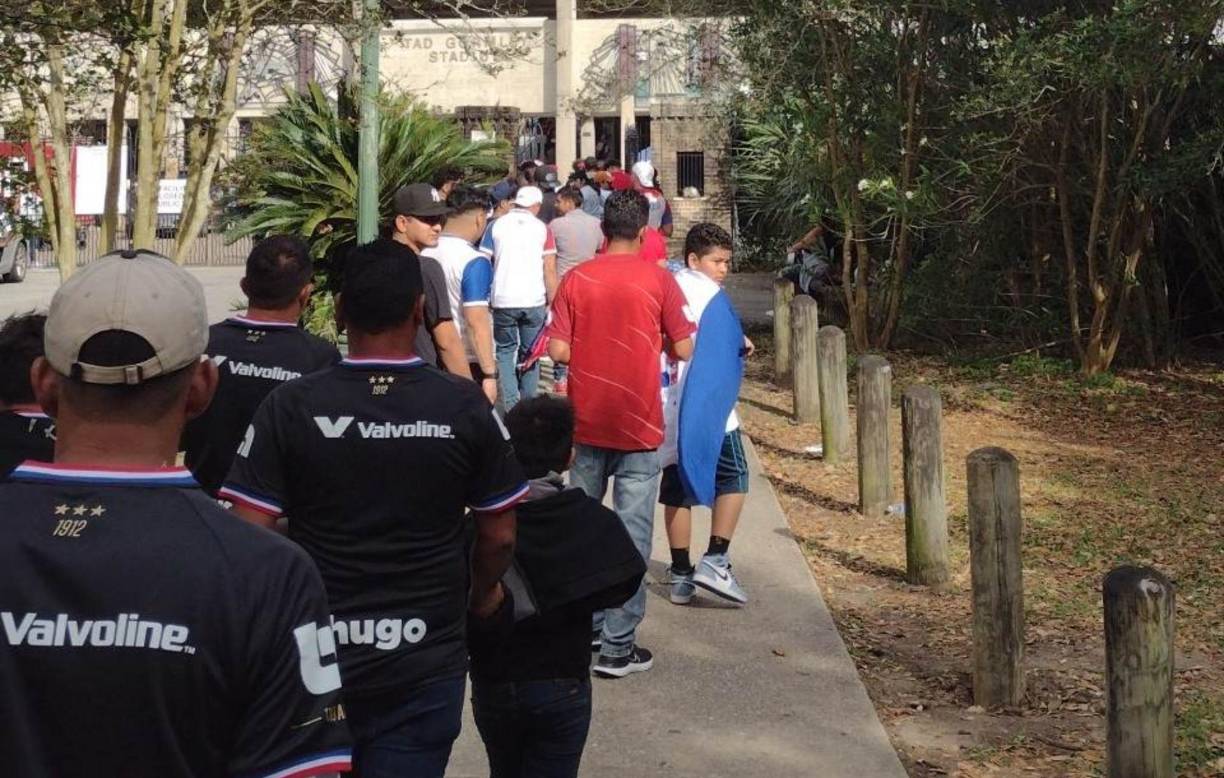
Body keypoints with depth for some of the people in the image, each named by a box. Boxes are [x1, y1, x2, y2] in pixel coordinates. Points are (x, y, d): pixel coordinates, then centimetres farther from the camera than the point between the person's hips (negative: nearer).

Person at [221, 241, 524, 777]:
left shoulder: (290, 406, -10)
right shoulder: (465, 407, -7)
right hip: (426, 659, 0)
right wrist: (482, 594, 20)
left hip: (316, 655, 0)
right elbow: (499, 535, 0)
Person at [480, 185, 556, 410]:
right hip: (534, 302, 0)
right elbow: (550, 270, 0)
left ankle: (510, 405, 2)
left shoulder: (496, 226, 4)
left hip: (503, 301, 0)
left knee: (505, 351, 13)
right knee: (530, 353, 13)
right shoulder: (542, 229, 4)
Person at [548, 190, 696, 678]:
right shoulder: (658, 280, -6)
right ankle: (618, 647, 2)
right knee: (631, 535, 1)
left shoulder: (576, 280, 0)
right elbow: (683, 349, -5)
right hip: (638, 425, -3)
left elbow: (558, 351, -3)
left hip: (586, 422, 3)